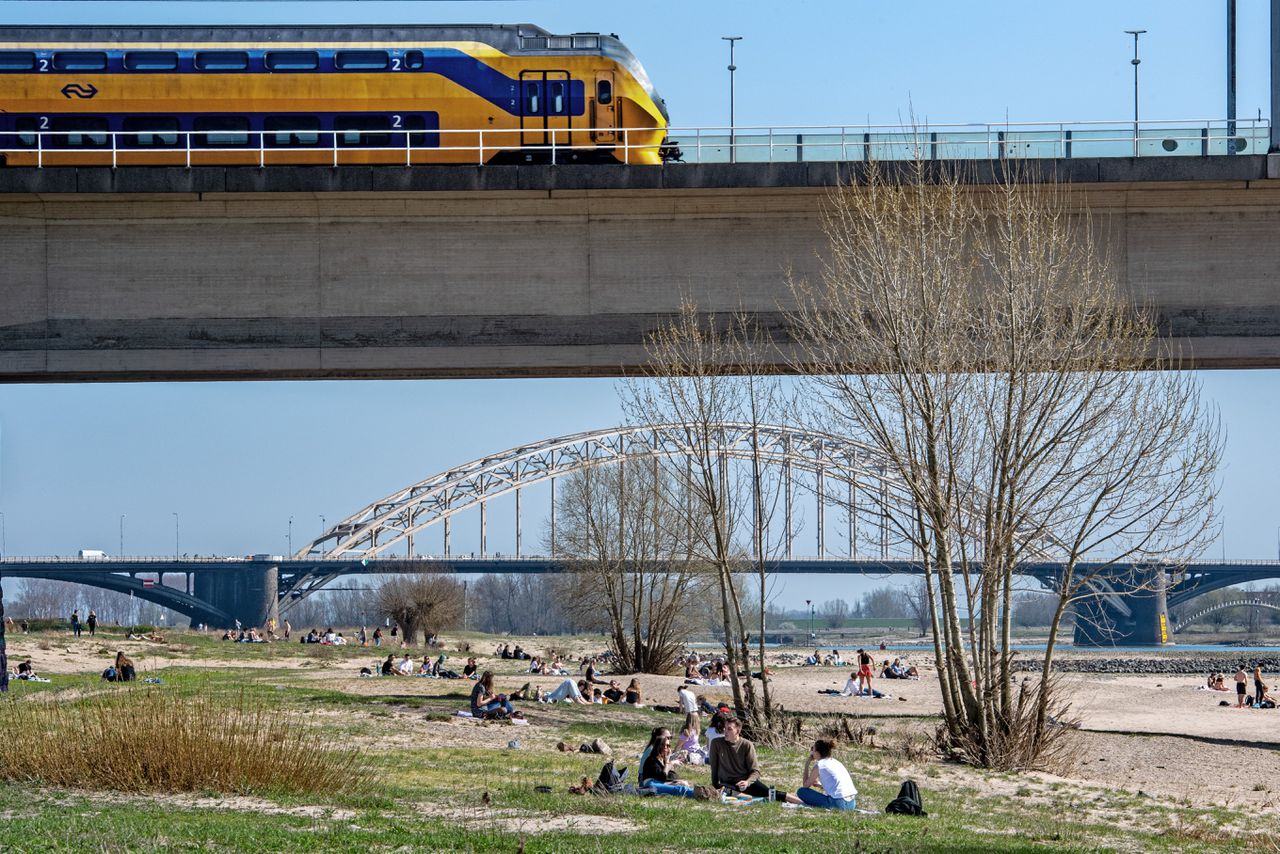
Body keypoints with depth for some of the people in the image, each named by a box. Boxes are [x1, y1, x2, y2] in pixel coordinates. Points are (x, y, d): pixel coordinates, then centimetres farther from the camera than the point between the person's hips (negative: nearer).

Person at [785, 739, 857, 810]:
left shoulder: (820, 765, -2)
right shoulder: (836, 762, 19)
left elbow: (805, 786, 7)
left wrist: (807, 765, 12)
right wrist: (820, 784, 23)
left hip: (838, 804, -8)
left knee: (801, 792, 4)